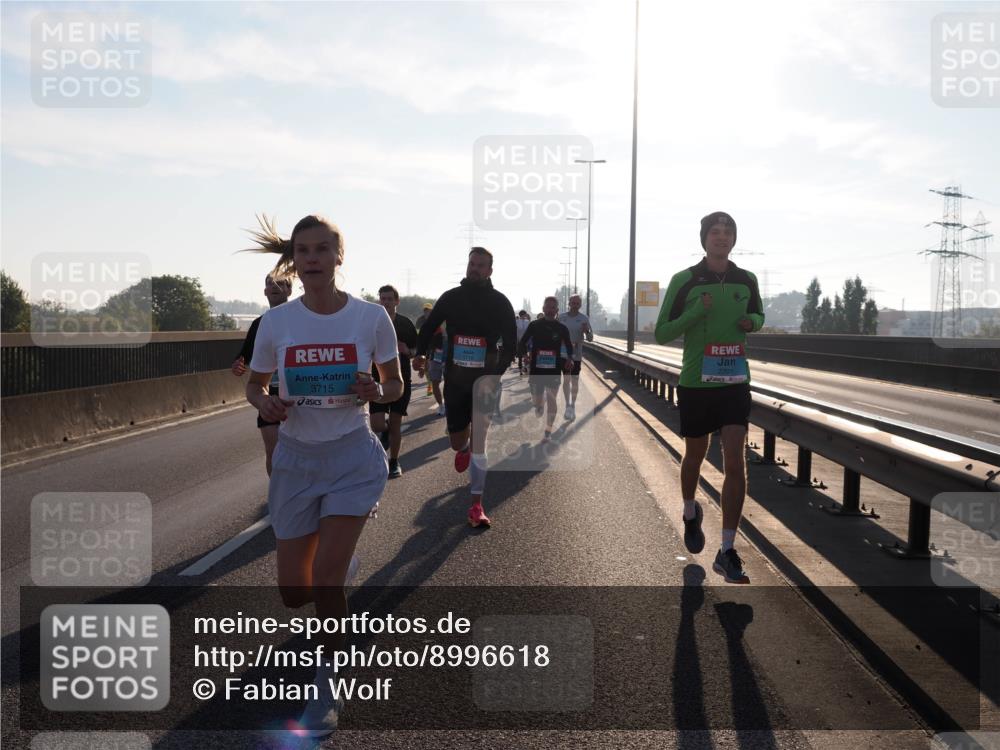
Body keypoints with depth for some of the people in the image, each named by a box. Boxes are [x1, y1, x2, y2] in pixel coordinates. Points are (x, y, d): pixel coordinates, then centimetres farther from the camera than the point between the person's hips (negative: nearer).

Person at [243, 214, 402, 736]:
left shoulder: (371, 316, -9)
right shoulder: (275, 321, -5)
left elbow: (395, 385, 2)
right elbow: (254, 384, 7)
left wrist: (377, 393, -20)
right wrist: (264, 404, -16)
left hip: (353, 457, -2)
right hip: (296, 458, 3)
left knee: (324, 579, -13)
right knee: (294, 593, 8)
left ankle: (326, 689, 11)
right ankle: (340, 567, 46)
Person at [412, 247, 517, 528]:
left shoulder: (499, 302, -4)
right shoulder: (451, 297, 3)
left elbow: (510, 344, -6)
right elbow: (429, 326, 13)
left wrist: (496, 374, -21)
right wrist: (420, 352, -7)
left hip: (485, 378, -3)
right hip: (454, 378, 3)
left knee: (479, 440, -11)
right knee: (457, 442, 11)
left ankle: (476, 506, -6)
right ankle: (464, 448, 51)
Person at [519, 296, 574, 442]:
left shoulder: (562, 329, 1)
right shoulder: (534, 325, -1)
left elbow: (569, 348, 9)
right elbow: (522, 343, 3)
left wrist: (569, 360, -9)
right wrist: (524, 354, -15)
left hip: (554, 370, 0)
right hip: (536, 369, 0)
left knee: (551, 400, 0)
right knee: (537, 401, 2)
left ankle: (548, 431, 11)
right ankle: (539, 404, 41)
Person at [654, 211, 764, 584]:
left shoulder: (746, 281, 3)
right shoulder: (684, 280, -6)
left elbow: (758, 316, 22)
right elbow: (661, 333, -6)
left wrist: (751, 321, -3)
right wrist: (697, 311, -20)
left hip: (735, 382, 1)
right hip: (695, 382, -1)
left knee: (734, 461, -10)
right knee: (695, 455, 14)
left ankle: (727, 552, -5)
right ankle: (690, 513, 46)